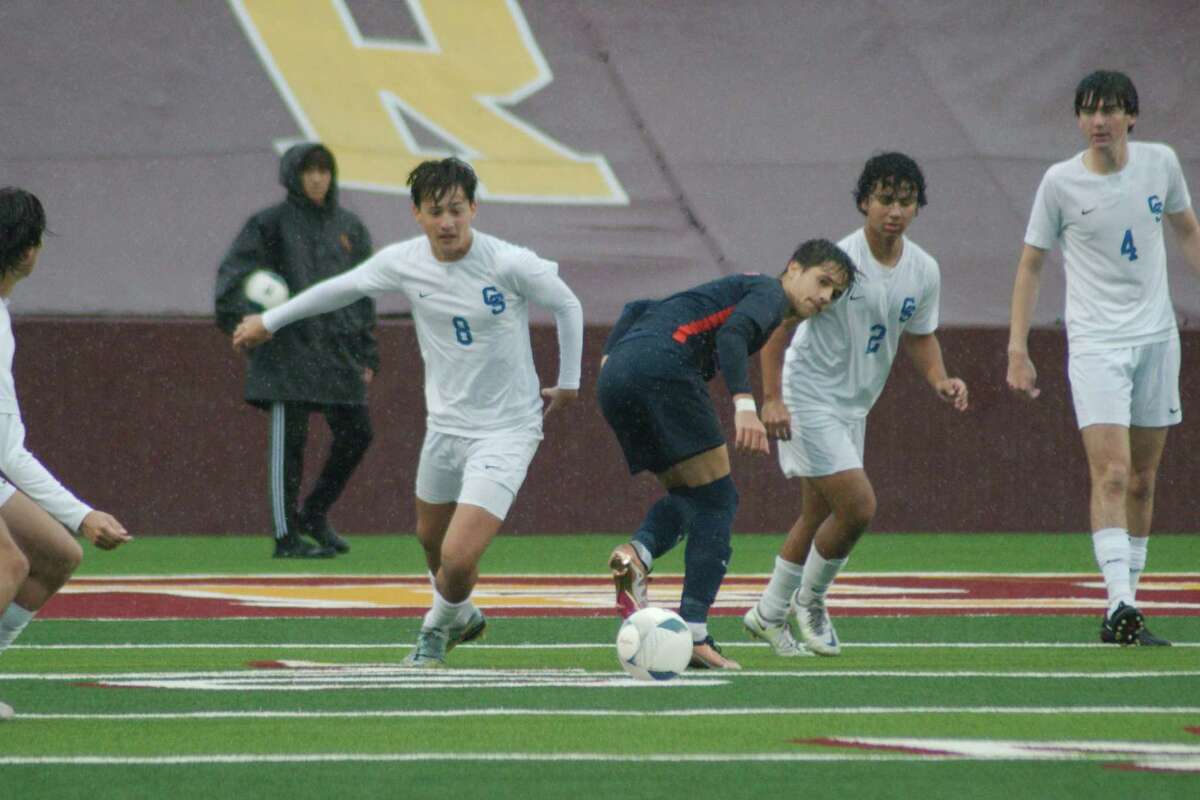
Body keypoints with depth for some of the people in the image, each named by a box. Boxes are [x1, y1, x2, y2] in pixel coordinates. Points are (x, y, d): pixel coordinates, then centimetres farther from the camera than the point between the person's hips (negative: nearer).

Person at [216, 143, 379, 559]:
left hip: (339, 349, 5)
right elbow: (234, 272, -6)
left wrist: (367, 354, 13)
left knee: (356, 435, 4)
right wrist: (241, 317, -22)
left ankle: (314, 513, 21)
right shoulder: (272, 224, -1)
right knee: (288, 442, -5)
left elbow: (363, 293, 17)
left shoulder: (349, 228, 14)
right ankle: (286, 535, 1)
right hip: (288, 350, -5)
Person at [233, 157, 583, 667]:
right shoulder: (402, 263, -8)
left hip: (506, 430, -5)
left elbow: (567, 306, -2)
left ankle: (437, 629, 18)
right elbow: (341, 289, 11)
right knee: (431, 538, 23)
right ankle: (461, 617, 55)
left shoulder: (510, 264, -20)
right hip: (446, 424, 5)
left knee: (459, 558, -15)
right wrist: (270, 321, 20)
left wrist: (569, 383, 6)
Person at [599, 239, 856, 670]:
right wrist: (745, 403, -21)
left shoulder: (735, 288, 35)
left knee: (687, 495, 18)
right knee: (716, 500, -2)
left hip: (614, 378, 9)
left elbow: (637, 310, 32)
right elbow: (732, 333, -13)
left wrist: (610, 356, 19)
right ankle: (694, 632, -11)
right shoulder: (771, 292, 9)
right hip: (663, 367, -9)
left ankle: (637, 553, -12)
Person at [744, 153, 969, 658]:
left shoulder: (924, 271, -1)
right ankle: (809, 601, 7)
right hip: (809, 401, -7)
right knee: (858, 505, -15)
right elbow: (780, 322, -17)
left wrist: (939, 380, -5)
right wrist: (772, 398, -22)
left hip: (854, 407, 7)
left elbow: (919, 336, 14)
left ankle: (770, 613, 31)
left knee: (820, 513, 15)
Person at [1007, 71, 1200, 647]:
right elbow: (1030, 264, 2)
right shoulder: (1060, 182, -6)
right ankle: (1120, 607, -25)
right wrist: (1017, 350, -2)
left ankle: (1123, 610, 15)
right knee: (1111, 474, -17)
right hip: (1095, 343, -4)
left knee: (1142, 480, 7)